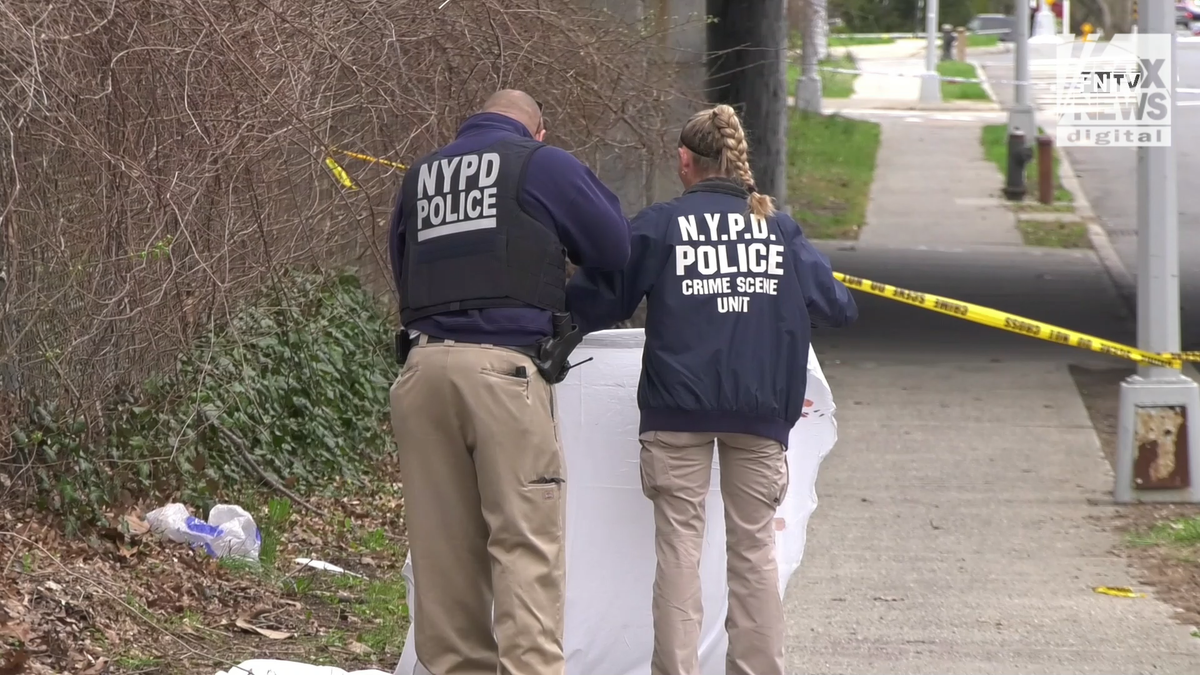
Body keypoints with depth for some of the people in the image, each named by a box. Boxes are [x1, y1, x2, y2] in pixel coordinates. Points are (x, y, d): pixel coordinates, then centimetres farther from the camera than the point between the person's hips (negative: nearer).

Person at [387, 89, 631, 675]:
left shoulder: (419, 177, 21)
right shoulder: (543, 165, 5)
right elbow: (616, 250, 9)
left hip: (423, 363, 5)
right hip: (503, 365, -5)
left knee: (442, 543, 7)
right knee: (526, 539, -6)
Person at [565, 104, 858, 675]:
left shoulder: (660, 225, -1)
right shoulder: (779, 229, 8)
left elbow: (597, 300, -1)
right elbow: (837, 306, 12)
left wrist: (564, 326, 20)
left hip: (678, 409, -2)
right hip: (761, 412, 2)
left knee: (679, 545, 2)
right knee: (755, 547, 9)